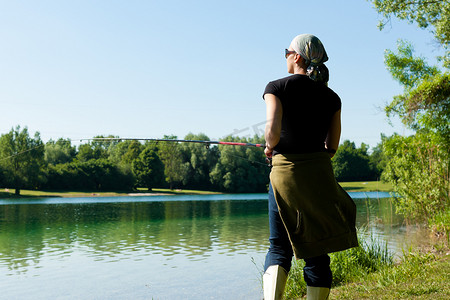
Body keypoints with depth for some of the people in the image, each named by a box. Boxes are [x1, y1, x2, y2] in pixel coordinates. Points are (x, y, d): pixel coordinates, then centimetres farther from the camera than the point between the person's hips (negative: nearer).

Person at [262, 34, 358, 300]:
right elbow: (332, 147, 8)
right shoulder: (332, 97, 8)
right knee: (317, 253, 9)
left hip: (284, 171, -2)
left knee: (279, 248, 9)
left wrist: (269, 147, 4)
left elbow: (273, 130, -17)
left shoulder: (277, 87, -2)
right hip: (320, 174, 2)